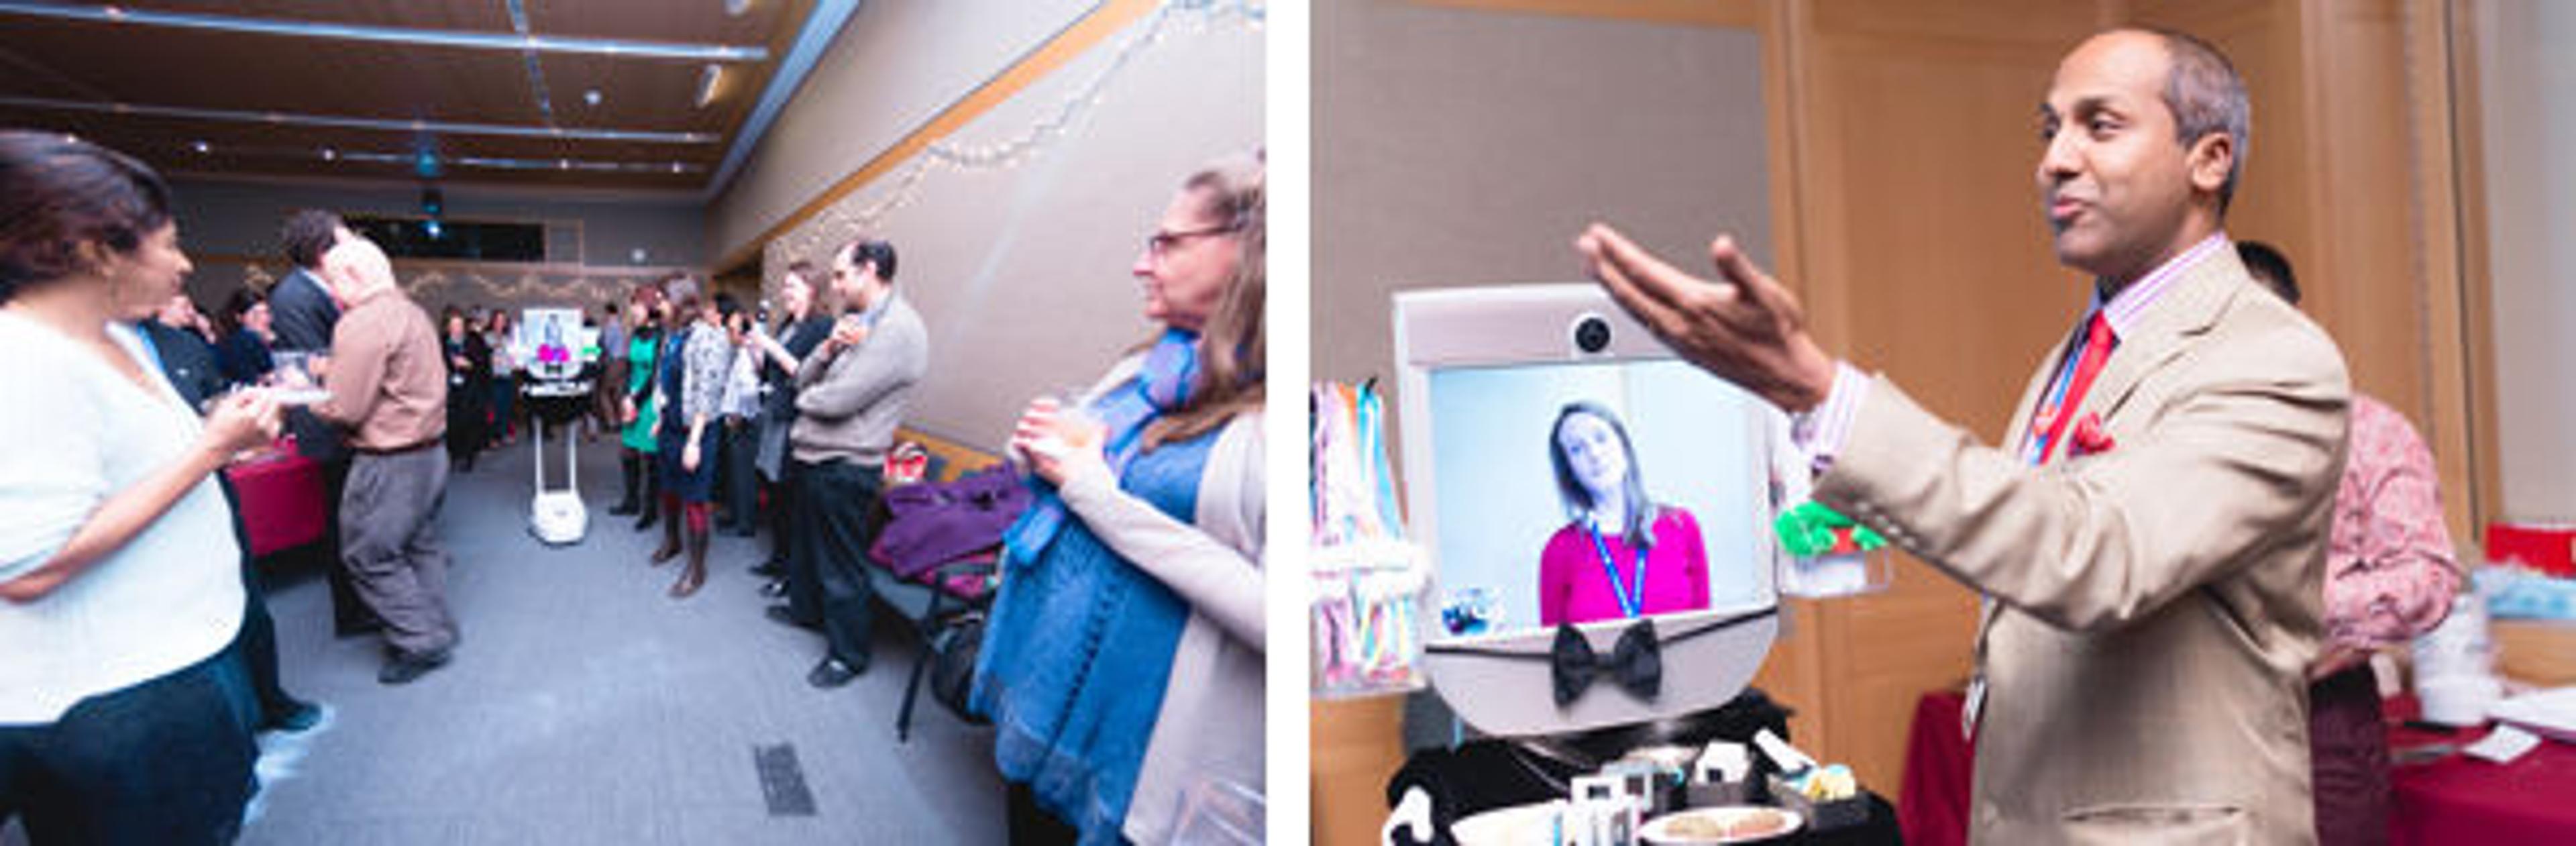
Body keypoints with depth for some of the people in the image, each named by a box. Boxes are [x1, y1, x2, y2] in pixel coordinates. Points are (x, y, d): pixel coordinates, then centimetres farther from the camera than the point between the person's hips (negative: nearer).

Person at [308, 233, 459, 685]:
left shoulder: (361, 323, -20)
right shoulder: (413, 312, 11)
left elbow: (344, 410, -20)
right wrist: (334, 369, 11)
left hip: (390, 463, -9)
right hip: (430, 451, 9)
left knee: (369, 556, 3)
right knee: (419, 546, 19)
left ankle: (420, 642, 7)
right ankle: (437, 630, 28)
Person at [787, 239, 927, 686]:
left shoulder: (898, 329, -21)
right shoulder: (855, 323, 11)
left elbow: (838, 400, -25)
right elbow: (805, 379, 11)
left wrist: (805, 397, -2)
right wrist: (828, 348, -9)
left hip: (844, 468, -9)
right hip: (814, 458, 9)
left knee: (842, 564, 3)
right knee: (808, 544, 26)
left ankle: (847, 655, 18)